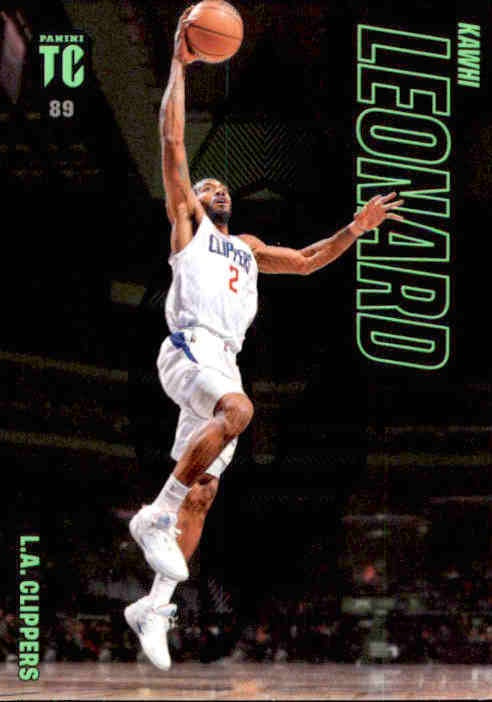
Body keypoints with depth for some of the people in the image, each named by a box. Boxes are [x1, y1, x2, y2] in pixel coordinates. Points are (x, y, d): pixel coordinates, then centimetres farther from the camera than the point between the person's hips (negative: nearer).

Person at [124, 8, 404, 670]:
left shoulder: (247, 247, 32)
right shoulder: (187, 223, 15)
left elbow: (306, 261, 36)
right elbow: (173, 141, 8)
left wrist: (354, 229, 22)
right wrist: (180, 65, 6)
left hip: (225, 361, 7)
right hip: (189, 347, -7)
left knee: (203, 494, -2)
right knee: (238, 411, -37)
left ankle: (154, 604, -2)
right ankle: (155, 515, -32)